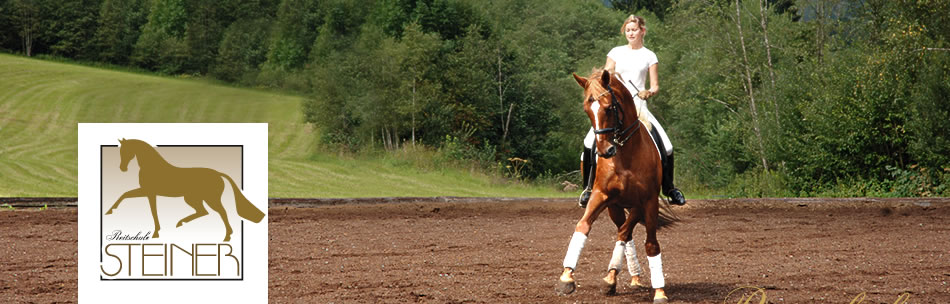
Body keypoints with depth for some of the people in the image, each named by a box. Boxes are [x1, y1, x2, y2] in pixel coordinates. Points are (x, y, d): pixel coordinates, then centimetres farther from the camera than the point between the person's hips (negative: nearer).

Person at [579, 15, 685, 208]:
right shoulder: (616, 53, 11)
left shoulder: (649, 56, 10)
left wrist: (649, 93, -15)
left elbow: (655, 86, 6)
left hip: (638, 106, 0)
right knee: (590, 144, -21)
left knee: (665, 147, -13)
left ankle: (669, 188, 4)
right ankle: (588, 187, -7)